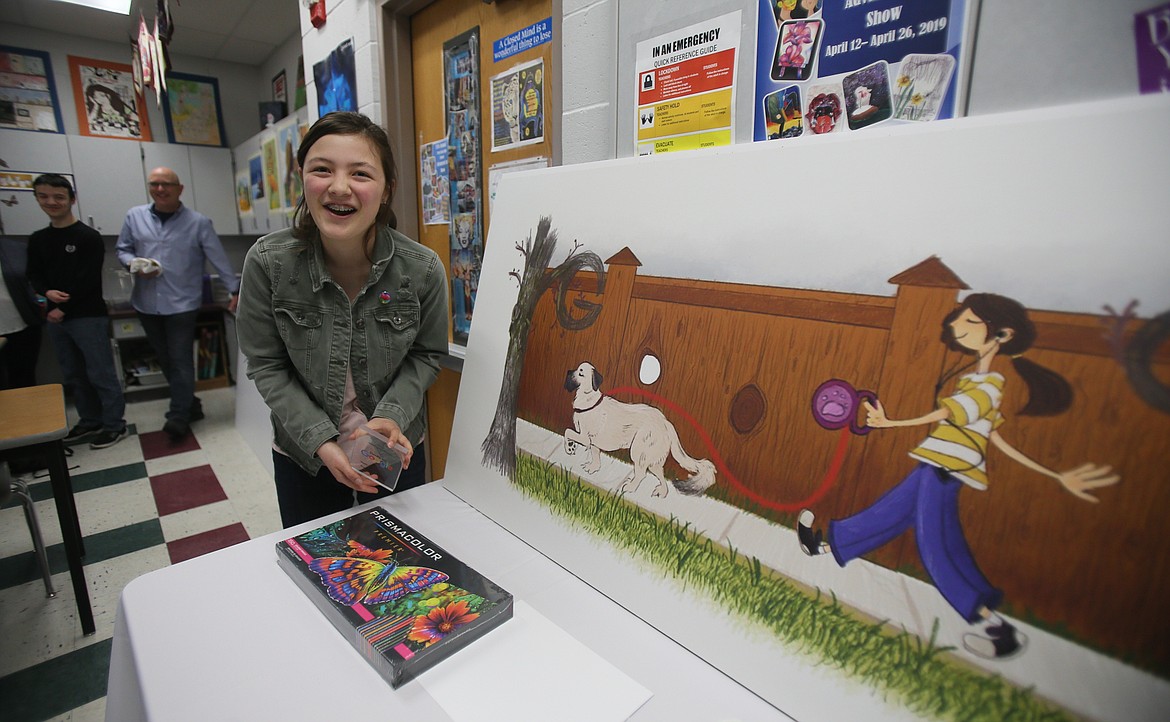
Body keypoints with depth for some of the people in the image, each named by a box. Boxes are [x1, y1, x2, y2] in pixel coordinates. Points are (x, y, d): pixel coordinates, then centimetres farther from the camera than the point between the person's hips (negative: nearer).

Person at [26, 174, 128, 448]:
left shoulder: (89, 237, -7)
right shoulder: (37, 240, 13)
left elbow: (89, 280, -13)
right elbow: (34, 275, 13)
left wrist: (63, 308, -12)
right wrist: (47, 292, -9)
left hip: (88, 316, -7)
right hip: (56, 317, 7)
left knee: (101, 374, -4)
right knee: (73, 375, 14)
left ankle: (115, 425, 4)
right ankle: (90, 421, 25)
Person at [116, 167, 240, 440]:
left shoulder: (198, 222, -3)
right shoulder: (135, 216, 7)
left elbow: (219, 258, -3)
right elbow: (123, 250, 14)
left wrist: (235, 289, -4)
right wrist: (134, 265, -8)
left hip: (182, 303, -4)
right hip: (146, 304, 4)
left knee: (180, 361, -4)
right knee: (166, 360, 12)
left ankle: (179, 416, 3)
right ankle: (189, 403, 26)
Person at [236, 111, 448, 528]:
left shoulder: (422, 268, -18)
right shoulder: (267, 263, -17)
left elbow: (427, 354, -5)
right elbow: (266, 366, -9)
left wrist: (392, 415, -20)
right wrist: (320, 440, -19)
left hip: (395, 452, 0)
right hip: (303, 456, 0)